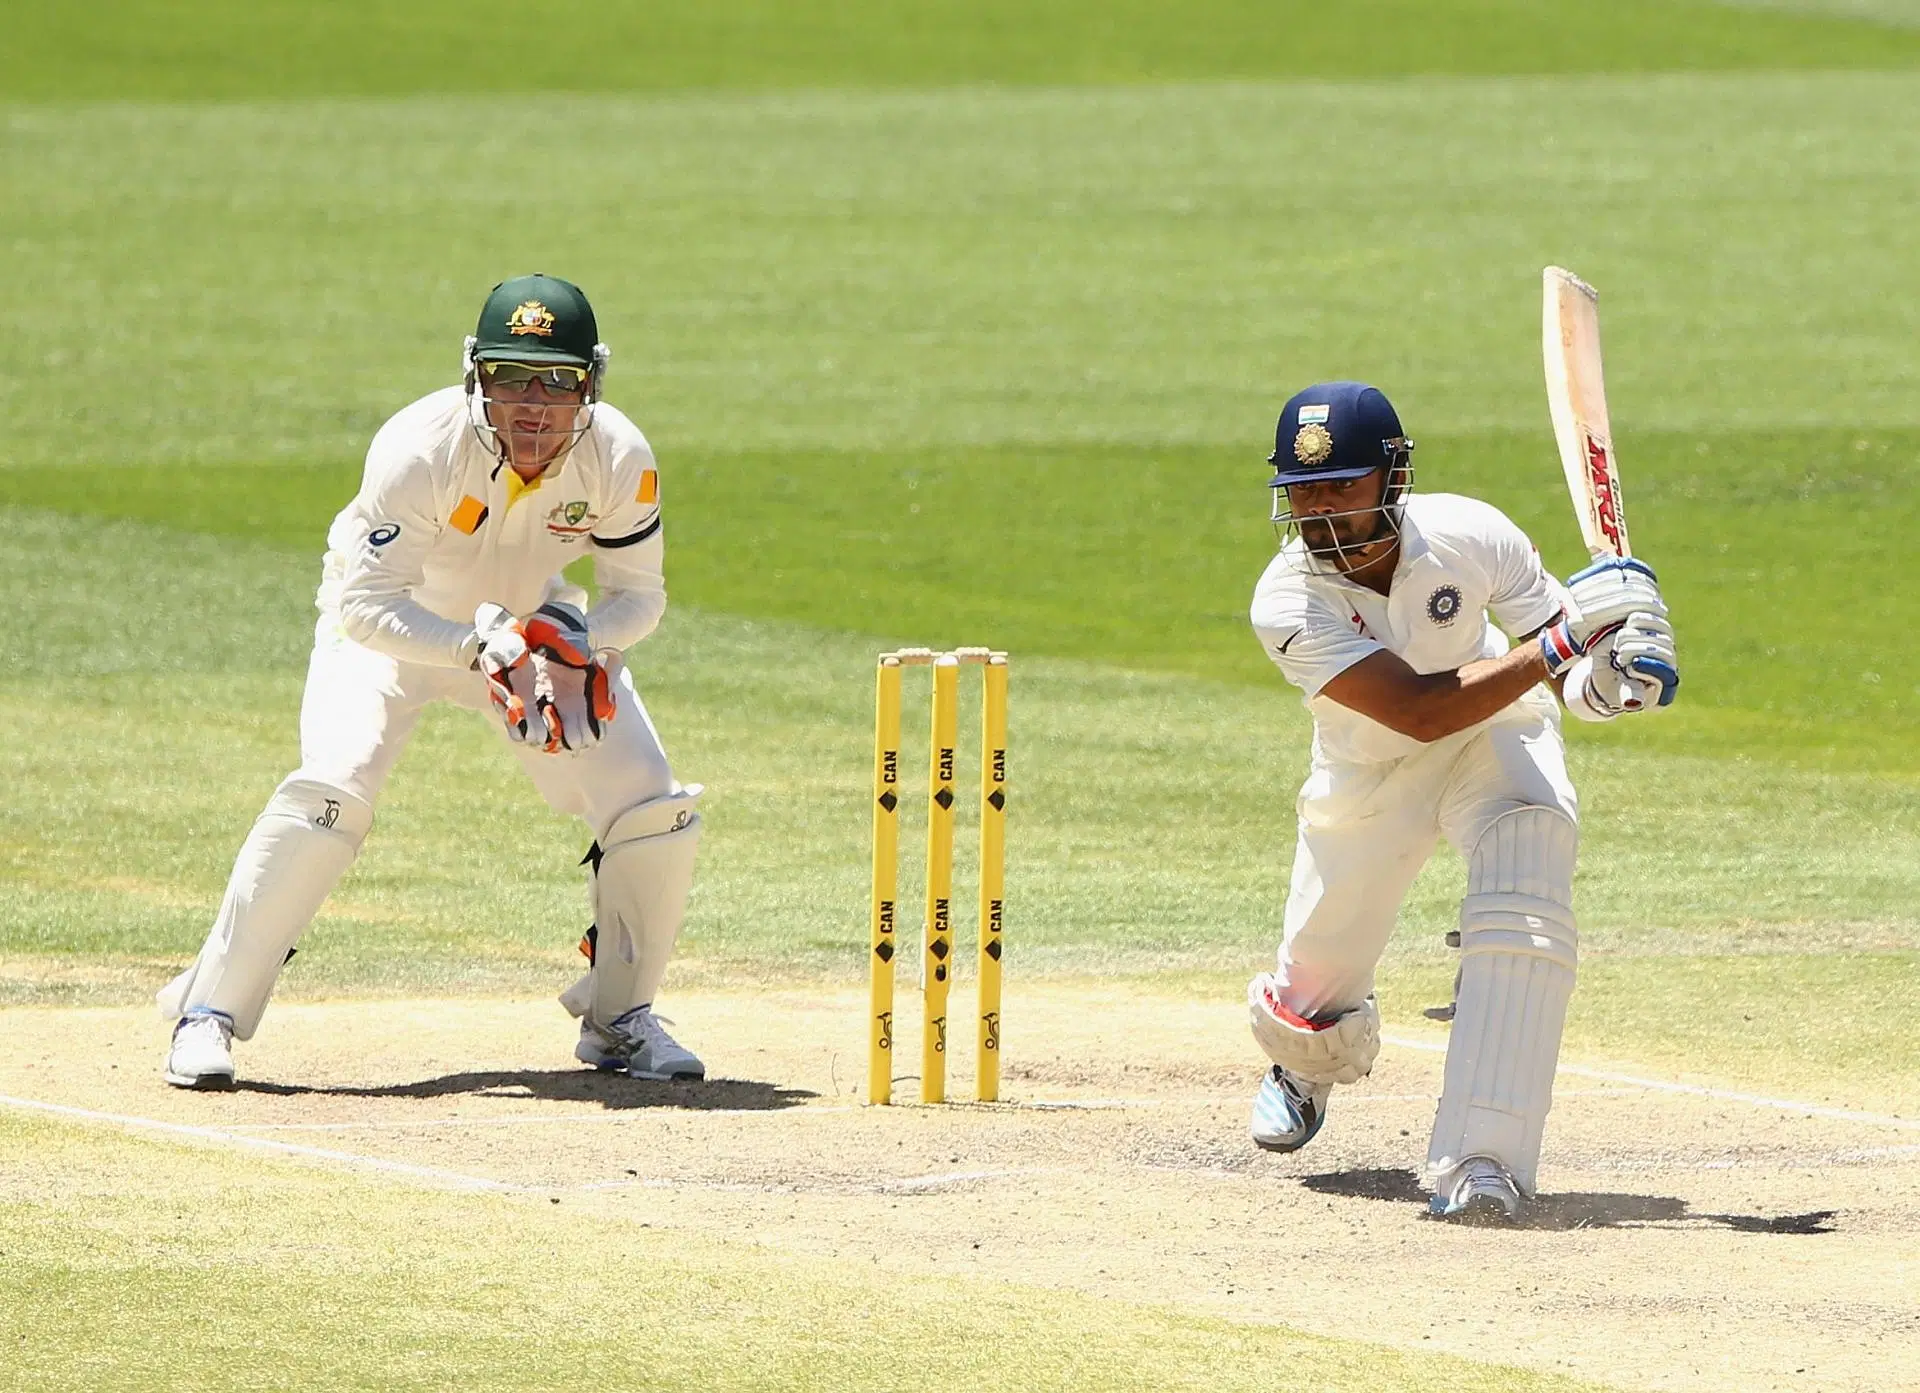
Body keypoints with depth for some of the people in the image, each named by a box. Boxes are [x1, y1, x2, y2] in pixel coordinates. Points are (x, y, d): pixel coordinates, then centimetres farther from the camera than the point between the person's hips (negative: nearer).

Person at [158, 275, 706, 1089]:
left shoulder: (619, 460, -24)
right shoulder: (421, 450, -34)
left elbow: (638, 594, -10)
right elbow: (368, 604, -31)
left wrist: (580, 646, -32)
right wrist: (478, 650, -44)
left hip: (525, 619, 4)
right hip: (391, 623, -4)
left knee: (654, 808, -7)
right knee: (333, 789, -27)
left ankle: (618, 1017, 15)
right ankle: (208, 1011, -17)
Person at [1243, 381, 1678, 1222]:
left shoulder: (1469, 535, -26)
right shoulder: (1288, 601, -31)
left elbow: (1568, 674, -14)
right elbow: (1418, 710, -40)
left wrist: (1602, 679, -39)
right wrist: (1558, 641, -45)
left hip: (1497, 740, 0)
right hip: (1368, 778, 1)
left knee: (1522, 923, -28)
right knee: (1316, 987, 12)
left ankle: (1479, 1161, -28)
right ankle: (1306, 1064, 53)